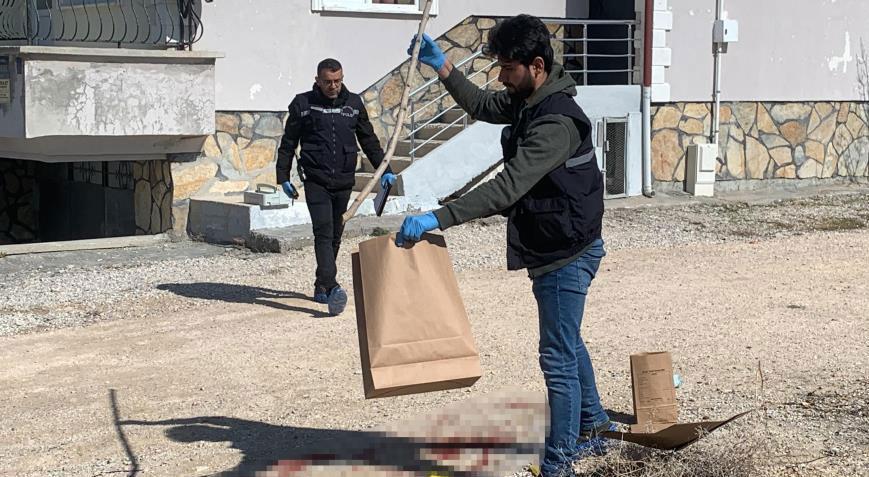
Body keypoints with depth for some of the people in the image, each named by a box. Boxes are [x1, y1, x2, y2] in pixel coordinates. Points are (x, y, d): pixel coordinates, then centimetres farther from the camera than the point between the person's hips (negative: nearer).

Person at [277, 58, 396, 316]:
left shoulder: (354, 104, 9)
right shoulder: (303, 104, 1)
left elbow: (369, 140, 17)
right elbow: (288, 143, 8)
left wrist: (384, 169, 11)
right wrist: (283, 177, 5)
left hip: (344, 181, 4)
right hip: (316, 181, -4)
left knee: (335, 236, 10)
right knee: (324, 232, -16)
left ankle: (321, 287, 23)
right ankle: (331, 288, -28)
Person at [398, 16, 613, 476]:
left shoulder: (556, 122, -28)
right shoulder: (526, 101, 4)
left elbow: (507, 187, -35)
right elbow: (481, 106, 25)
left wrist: (439, 218, -39)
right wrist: (442, 66, 13)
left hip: (565, 253, -11)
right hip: (554, 248, 11)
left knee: (558, 356, -3)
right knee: (567, 344, 25)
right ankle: (592, 425, 43)